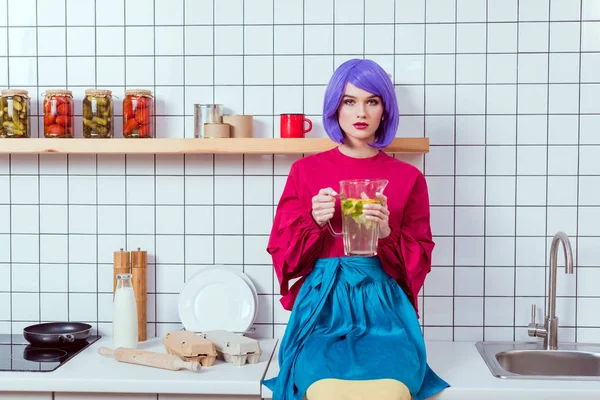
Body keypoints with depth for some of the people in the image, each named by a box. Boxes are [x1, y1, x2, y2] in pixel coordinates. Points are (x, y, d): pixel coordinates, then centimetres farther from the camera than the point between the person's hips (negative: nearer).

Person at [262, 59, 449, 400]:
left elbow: (420, 261, 9)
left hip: (381, 308, 1)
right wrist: (315, 221, -10)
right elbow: (281, 253, 9)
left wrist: (387, 233, -11)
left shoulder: (408, 177, 8)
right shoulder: (305, 171, 8)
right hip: (322, 306, 0)